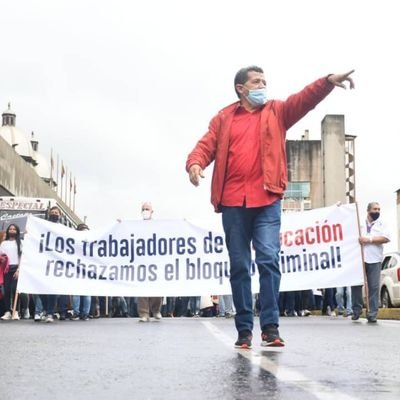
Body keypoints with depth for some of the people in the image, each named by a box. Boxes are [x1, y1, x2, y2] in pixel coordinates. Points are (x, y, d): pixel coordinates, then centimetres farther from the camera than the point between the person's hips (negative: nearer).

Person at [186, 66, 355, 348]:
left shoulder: (276, 112, 14)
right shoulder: (224, 118, 15)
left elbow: (305, 99, -1)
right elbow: (206, 146, 5)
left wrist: (328, 81, -20)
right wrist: (195, 163, -18)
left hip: (267, 199, -1)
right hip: (233, 202, 1)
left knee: (269, 259, -10)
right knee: (239, 265, 4)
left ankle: (270, 326, -5)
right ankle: (244, 329, 11)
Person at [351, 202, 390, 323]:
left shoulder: (381, 224, 10)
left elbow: (386, 238, -4)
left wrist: (369, 240, -12)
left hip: (374, 260, 0)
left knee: (374, 287, -4)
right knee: (356, 284, 0)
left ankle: (372, 314, 0)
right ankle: (357, 309, 16)